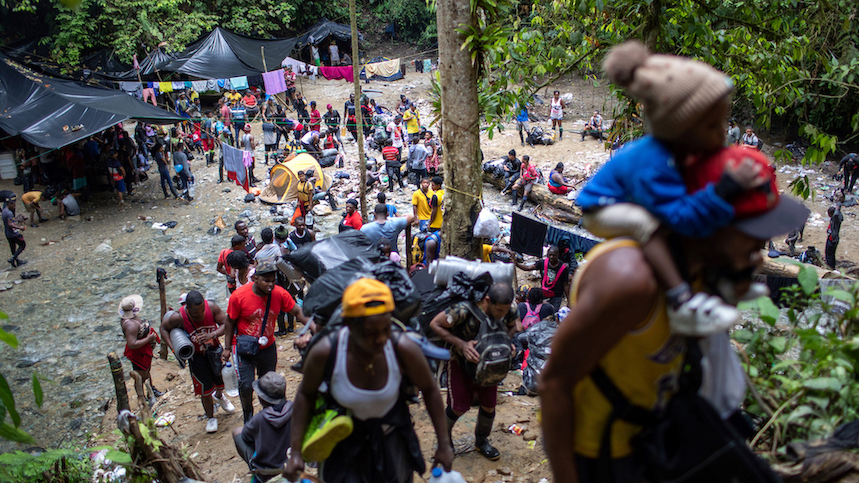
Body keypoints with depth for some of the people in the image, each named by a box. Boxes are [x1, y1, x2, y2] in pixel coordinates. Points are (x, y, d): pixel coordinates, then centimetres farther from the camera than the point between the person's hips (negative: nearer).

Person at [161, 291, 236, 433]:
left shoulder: (211, 307, -24)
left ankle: (219, 396, 56)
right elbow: (163, 328, -8)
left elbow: (226, 324, -18)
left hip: (214, 349, 2)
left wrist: (211, 335, -34)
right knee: (205, 389, 3)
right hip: (196, 356, -2)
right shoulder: (178, 317, -26)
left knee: (222, 380, 18)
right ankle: (210, 418, 29)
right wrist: (173, 348, -19)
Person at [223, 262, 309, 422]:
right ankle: (248, 416, 24)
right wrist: (227, 348, -5)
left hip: (268, 348, 3)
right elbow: (230, 322, -8)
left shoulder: (279, 294, -14)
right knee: (246, 386, -5)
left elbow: (298, 312, -8)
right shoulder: (239, 296, -20)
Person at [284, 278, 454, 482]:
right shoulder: (324, 352, -27)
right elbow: (306, 394, -8)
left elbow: (430, 390, -9)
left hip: (392, 438, 1)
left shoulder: (404, 349, -27)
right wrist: (296, 451, -8)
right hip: (345, 442, -1)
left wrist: (444, 444, -3)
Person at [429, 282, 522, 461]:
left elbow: (515, 325, 2)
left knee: (489, 404, 8)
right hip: (461, 360, -4)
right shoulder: (464, 310, -38)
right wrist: (462, 344, -33)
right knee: (459, 407, 0)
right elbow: (435, 324, -26)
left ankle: (481, 441, 37)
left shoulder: (509, 312, -22)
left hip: (489, 362, 4)